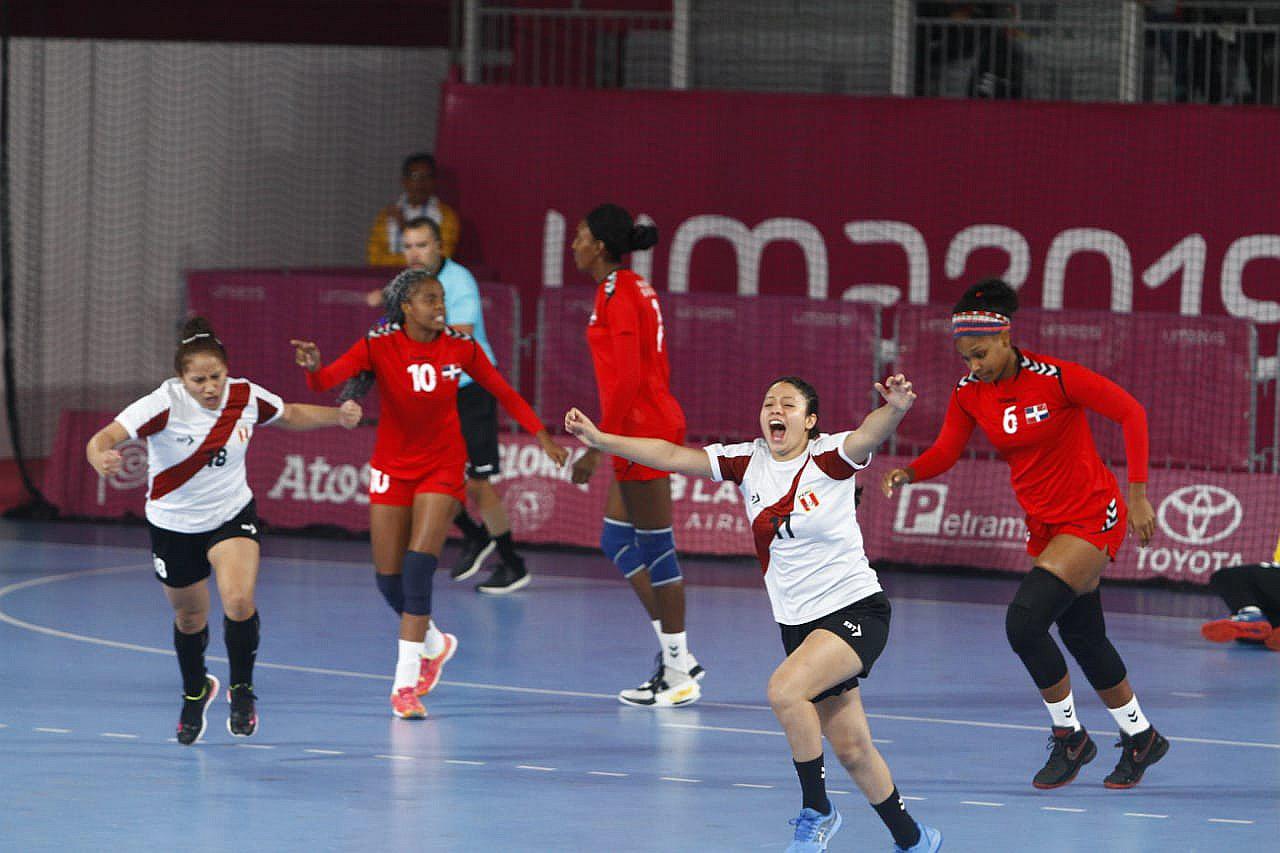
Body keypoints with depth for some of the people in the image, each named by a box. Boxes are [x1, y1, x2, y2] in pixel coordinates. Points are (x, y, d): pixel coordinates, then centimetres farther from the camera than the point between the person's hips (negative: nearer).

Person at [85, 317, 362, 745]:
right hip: (174, 524, -1)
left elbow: (291, 414, 8)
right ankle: (195, 692, 47)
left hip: (232, 516, 1)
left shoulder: (246, 397, -15)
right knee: (189, 618, 17)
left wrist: (337, 416, -6)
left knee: (239, 600, -24)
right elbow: (104, 438, -37)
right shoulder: (164, 404, -26)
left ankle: (241, 689, 1)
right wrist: (101, 458, -60)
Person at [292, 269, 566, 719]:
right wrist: (313, 368, -48)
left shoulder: (461, 347, -6)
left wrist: (542, 437, 4)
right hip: (392, 470, 1)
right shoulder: (378, 345, -12)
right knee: (389, 577, 4)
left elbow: (503, 392, 7)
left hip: (442, 468, -1)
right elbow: (329, 379, -25)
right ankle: (435, 643, 35)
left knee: (418, 567, -18)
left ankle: (405, 685, -15)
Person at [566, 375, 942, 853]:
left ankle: (817, 812, -10)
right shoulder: (748, 462, 2)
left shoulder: (829, 456, -11)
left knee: (785, 688, -27)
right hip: (797, 623, 6)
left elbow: (869, 435, -31)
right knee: (851, 749, 8)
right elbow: (674, 456, 0)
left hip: (855, 611, -6)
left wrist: (894, 409, -53)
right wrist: (601, 441, -6)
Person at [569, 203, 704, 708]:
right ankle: (677, 656, 16)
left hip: (642, 428, -10)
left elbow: (626, 380, -21)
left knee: (656, 548, -4)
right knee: (617, 542, 14)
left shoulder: (617, 295, -15)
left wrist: (598, 446, -20)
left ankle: (679, 673, 2)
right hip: (652, 423, 10)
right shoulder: (632, 289, 14)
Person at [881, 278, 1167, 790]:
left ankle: (1069, 737, -1)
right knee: (1084, 639, 14)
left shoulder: (1055, 378, -21)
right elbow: (945, 451, -4)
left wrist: (1137, 494, -16)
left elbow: (1131, 412, -15)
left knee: (1024, 621, -19)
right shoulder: (970, 394, -3)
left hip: (1092, 517, -7)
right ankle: (1141, 739, 33)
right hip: (1044, 526, 7)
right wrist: (908, 473, -26)